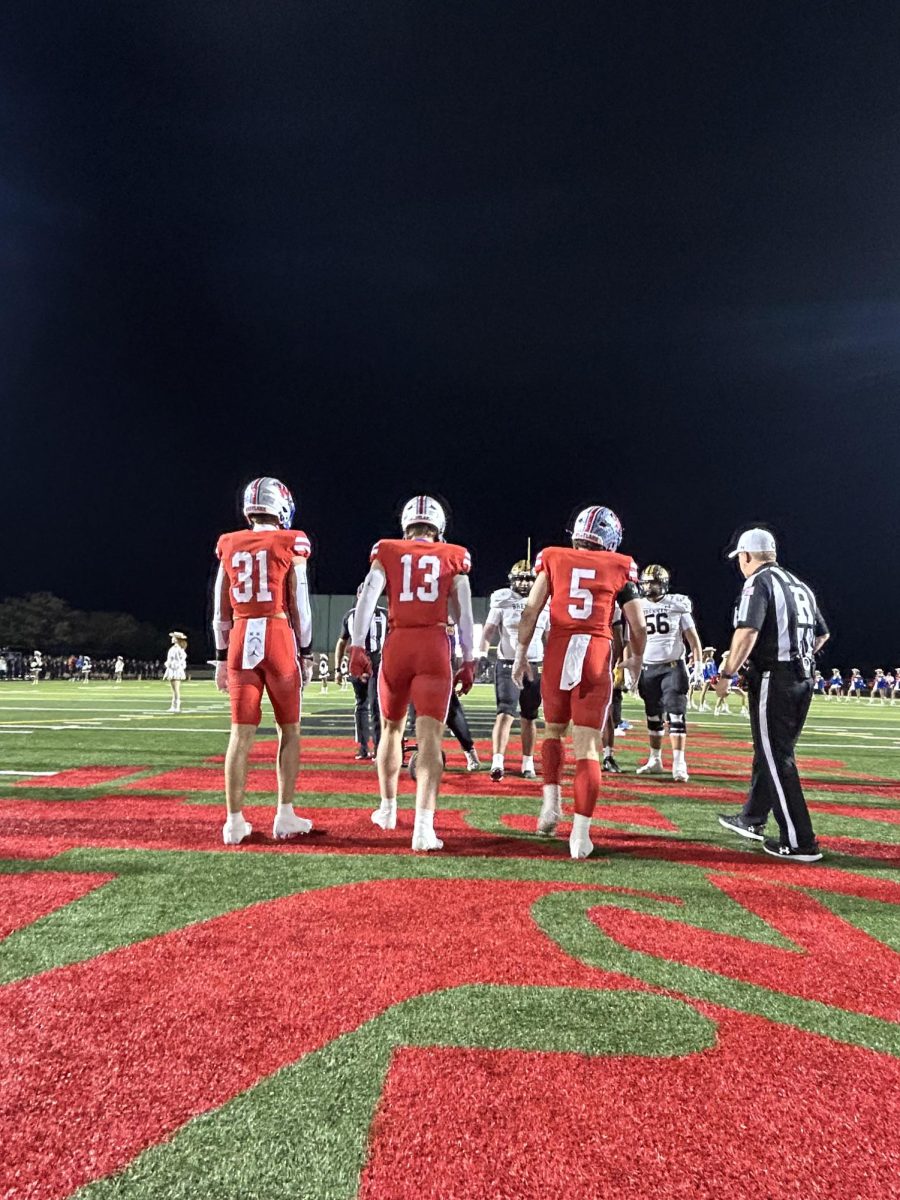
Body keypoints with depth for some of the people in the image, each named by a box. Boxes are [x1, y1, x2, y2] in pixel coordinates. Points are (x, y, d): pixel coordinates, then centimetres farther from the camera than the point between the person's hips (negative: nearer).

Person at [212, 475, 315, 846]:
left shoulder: (229, 546, 10)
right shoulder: (290, 544, -1)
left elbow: (220, 610, 11)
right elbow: (299, 606, -2)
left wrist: (222, 657, 17)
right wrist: (306, 653, 5)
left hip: (240, 640, 3)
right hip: (278, 639, -3)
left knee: (242, 733, 5)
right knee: (289, 729, 10)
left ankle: (234, 821, 8)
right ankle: (285, 816, 13)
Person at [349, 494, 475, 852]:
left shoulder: (387, 552, 10)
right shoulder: (453, 557, 9)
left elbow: (367, 598, -2)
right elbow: (464, 614, 8)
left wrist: (357, 647, -5)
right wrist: (469, 661, 13)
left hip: (397, 645, 2)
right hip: (435, 647, -1)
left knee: (391, 727, 19)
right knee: (430, 736, -5)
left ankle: (388, 808, 35)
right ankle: (423, 826, -14)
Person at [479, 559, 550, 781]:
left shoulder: (544, 603, 8)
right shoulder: (502, 600, 0)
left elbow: (548, 637, 15)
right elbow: (489, 630, -2)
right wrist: (483, 655, -16)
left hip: (534, 666, 3)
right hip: (508, 665, -3)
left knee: (529, 718, 11)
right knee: (505, 714, -14)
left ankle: (528, 764, 22)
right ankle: (497, 763, -16)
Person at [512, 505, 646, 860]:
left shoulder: (553, 558, 9)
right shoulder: (620, 567, 8)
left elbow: (531, 611, 2)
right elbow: (638, 626, 6)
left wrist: (521, 655, 10)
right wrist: (635, 660, 23)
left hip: (558, 652, 1)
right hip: (596, 655, -1)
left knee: (553, 730, 23)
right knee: (587, 746, 2)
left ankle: (551, 802, 11)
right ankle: (580, 833, 1)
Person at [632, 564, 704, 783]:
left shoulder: (677, 604, -2)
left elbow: (692, 638, 1)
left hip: (673, 667, -3)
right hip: (648, 669, 3)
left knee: (676, 715, -8)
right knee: (653, 717, 12)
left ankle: (679, 764, -8)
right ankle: (655, 761, 23)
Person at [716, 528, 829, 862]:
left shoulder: (758, 583, -10)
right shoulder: (799, 585, 16)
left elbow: (747, 633, -23)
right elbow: (822, 635, 23)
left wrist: (727, 674, -17)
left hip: (773, 681, -9)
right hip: (803, 679, 9)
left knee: (777, 760, -2)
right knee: (768, 752, 19)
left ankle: (800, 843, 1)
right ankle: (752, 819, 31)